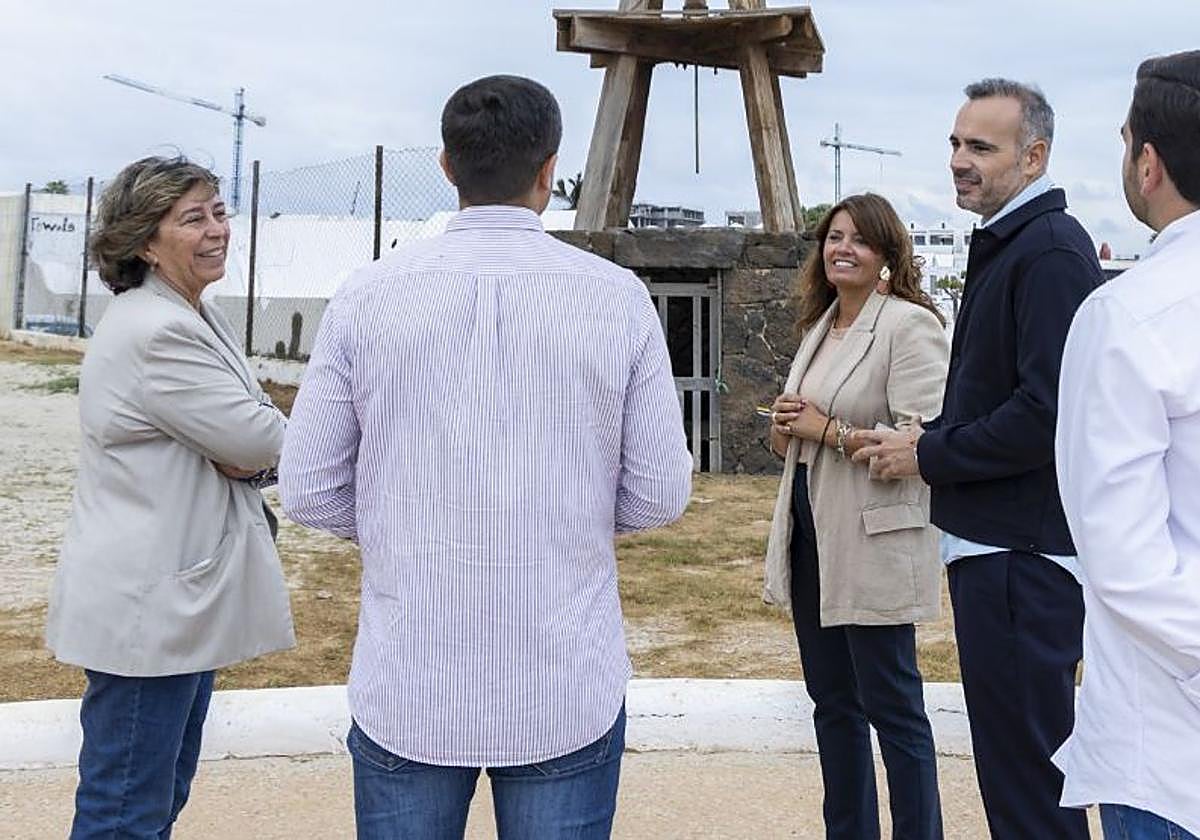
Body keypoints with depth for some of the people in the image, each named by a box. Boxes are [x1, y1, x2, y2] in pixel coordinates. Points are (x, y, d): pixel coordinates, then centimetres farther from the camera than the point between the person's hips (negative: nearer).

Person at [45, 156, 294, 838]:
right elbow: (258, 437, -19)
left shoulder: (199, 318, 13)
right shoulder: (156, 332, -19)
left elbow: (245, 449, 13)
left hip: (181, 596, 10)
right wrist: (273, 432, 4)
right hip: (146, 608, -10)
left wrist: (248, 457, -10)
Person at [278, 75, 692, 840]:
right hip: (568, 690, 0)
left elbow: (308, 490, -3)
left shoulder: (368, 295, -5)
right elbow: (659, 495, -4)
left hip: (406, 688, 1)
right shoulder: (617, 297, -7)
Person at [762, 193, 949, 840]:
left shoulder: (910, 325, -11)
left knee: (892, 707, 1)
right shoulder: (819, 326, 15)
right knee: (832, 702, 17)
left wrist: (828, 430, -17)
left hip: (873, 542, -9)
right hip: (811, 533, 9)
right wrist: (787, 429, 2)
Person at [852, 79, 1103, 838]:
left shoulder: (1051, 250, -16)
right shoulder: (1005, 243, 15)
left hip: (1024, 555, -10)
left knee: (1025, 774, -1)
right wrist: (926, 437, 5)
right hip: (995, 542, 10)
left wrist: (928, 455, -14)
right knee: (1014, 755, 21)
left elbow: (1046, 414, -25)